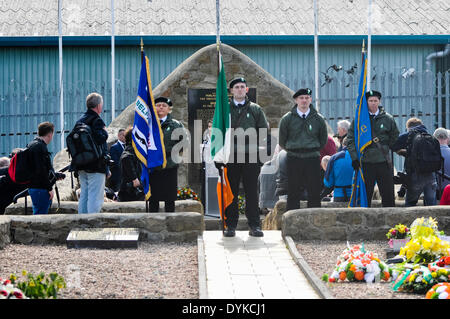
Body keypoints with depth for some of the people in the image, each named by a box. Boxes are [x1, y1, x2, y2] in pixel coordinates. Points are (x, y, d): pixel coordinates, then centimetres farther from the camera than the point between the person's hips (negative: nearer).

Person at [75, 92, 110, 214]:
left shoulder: (79, 121, 15)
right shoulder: (97, 121, -12)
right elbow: (100, 139, -25)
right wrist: (104, 131, -5)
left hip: (81, 166, 8)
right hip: (96, 166, -8)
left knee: (84, 195, 13)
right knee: (95, 197, -9)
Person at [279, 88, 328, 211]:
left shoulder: (318, 119, 4)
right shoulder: (287, 119, 2)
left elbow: (323, 140, 16)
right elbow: (282, 141, 12)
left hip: (313, 159, 1)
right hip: (293, 159, -1)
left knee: (314, 192, 0)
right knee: (293, 193, 0)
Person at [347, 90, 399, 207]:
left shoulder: (388, 118, 7)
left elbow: (395, 138, 20)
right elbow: (351, 139, 3)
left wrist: (384, 148, 8)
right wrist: (354, 157, -5)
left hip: (384, 162, 1)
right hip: (366, 162, -1)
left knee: (388, 195, 3)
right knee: (365, 194, 1)